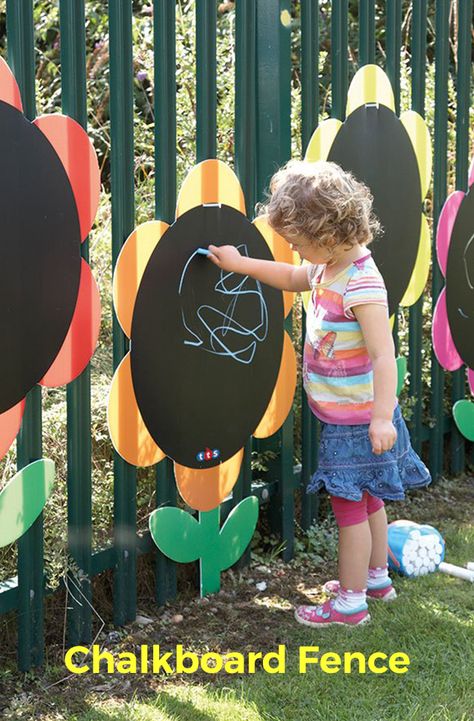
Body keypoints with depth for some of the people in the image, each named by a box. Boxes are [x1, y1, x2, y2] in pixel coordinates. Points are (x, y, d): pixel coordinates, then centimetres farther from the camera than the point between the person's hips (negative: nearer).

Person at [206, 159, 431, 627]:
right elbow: (293, 278, 25)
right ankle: (376, 577, 39)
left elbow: (383, 354, -29)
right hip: (342, 416, 9)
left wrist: (382, 416, -32)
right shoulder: (327, 269, 3)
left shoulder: (360, 284, -26)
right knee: (367, 499, 22)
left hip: (357, 420, -9)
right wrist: (240, 264, 20)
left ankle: (351, 601, 15)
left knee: (350, 506, 2)